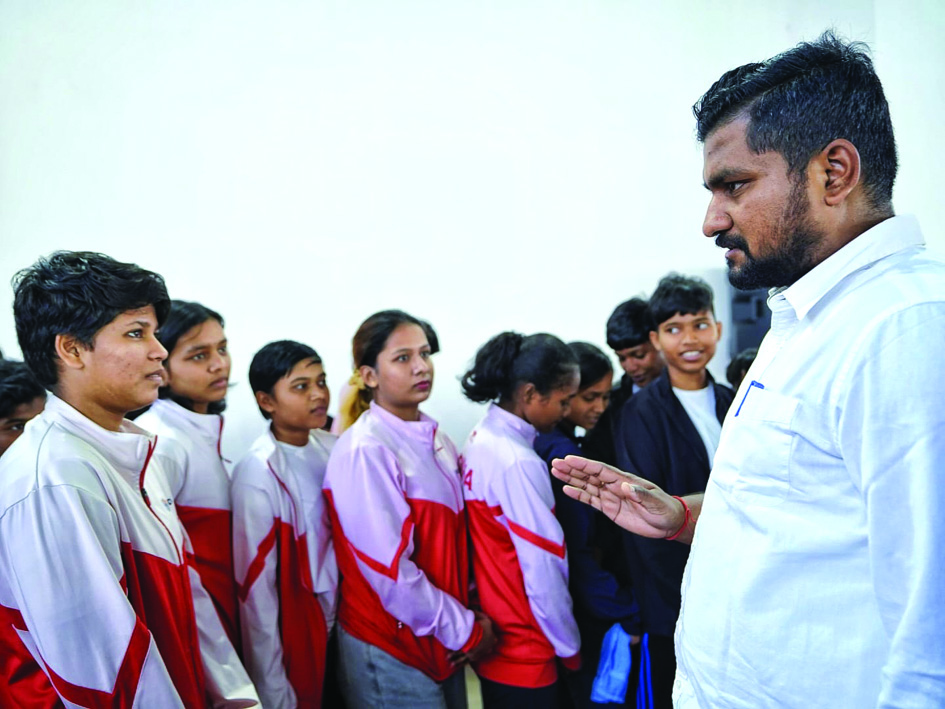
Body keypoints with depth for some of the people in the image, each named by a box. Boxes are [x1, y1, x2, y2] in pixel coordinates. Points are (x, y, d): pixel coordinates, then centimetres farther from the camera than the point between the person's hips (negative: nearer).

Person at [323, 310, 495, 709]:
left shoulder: (436, 441, 4)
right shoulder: (365, 452, -18)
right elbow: (390, 571, -20)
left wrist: (465, 620, -2)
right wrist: (468, 631, -12)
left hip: (444, 644, 7)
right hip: (391, 650, -6)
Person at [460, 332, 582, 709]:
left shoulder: (481, 438, 1)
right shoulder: (519, 464, -25)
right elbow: (544, 572, -20)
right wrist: (570, 647, -7)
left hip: (490, 641, 8)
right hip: (523, 653, -8)